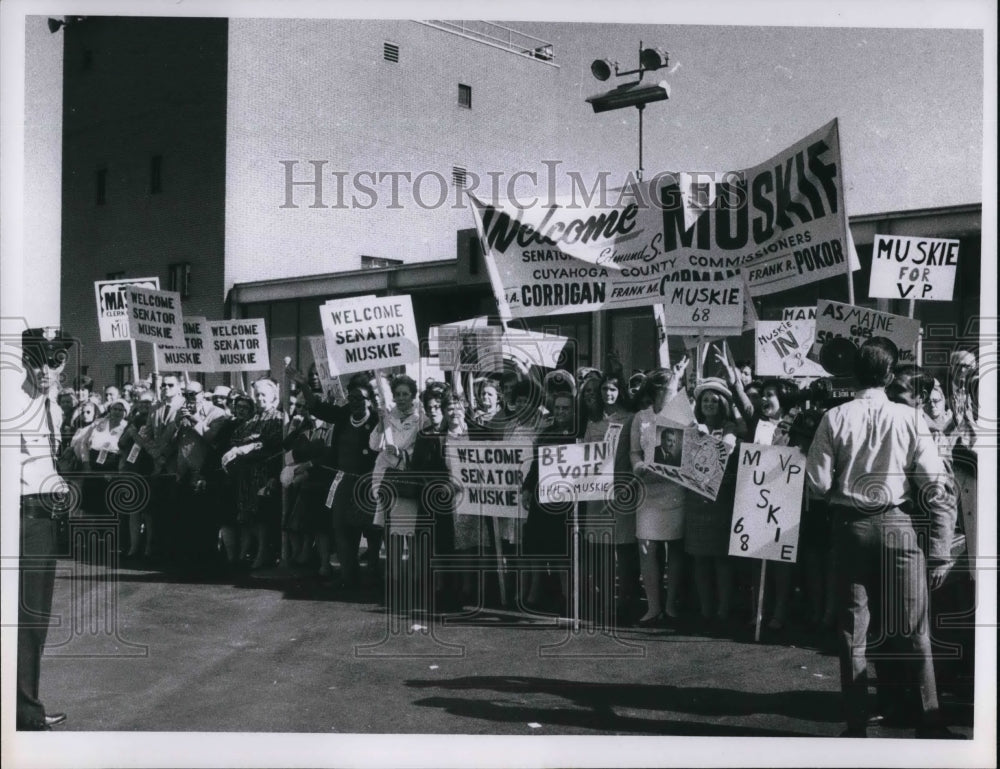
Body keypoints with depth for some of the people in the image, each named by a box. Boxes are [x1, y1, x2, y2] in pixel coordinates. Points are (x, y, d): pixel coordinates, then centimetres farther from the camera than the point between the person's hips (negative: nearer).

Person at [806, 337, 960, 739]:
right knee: (911, 630, 9)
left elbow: (818, 484, -7)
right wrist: (940, 551, -3)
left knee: (853, 627, 11)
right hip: (896, 525, -1)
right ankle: (930, 723, 12)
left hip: (849, 525, 1)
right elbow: (937, 488, -8)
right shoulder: (909, 418, -6)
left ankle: (857, 724, 16)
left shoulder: (835, 418, -5)